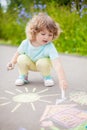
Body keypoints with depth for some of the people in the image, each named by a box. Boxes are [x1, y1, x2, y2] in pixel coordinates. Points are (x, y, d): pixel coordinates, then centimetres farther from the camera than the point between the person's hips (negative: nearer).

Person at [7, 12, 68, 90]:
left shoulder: (50, 47, -38)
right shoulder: (26, 43, -26)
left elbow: (57, 64, -49)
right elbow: (18, 52, -3)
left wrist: (62, 80, -60)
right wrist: (13, 62, -17)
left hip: (43, 63, -2)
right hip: (30, 64, 2)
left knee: (43, 63, -34)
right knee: (21, 59, -25)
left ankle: (47, 77, -1)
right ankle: (23, 76, 2)